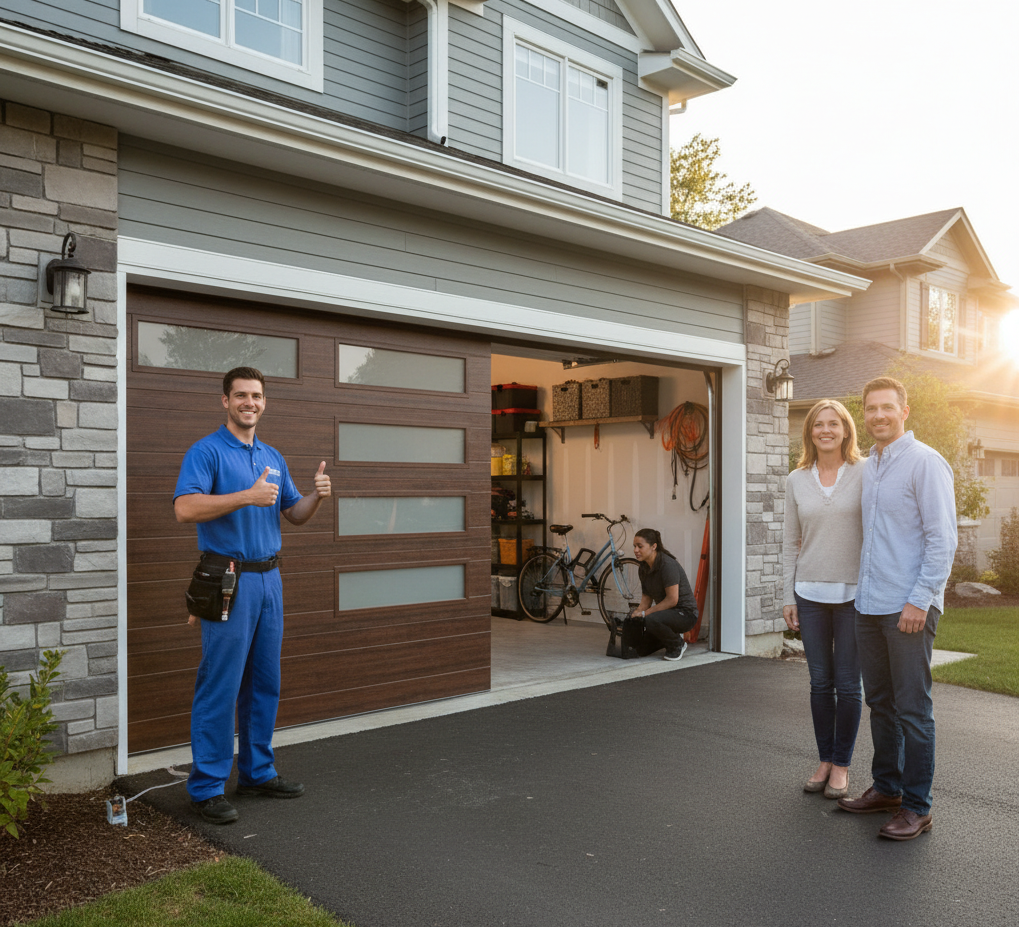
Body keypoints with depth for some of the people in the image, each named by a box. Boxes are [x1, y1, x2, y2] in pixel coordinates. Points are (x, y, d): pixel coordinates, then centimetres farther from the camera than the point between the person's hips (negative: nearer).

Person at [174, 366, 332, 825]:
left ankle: (257, 771, 25)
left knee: (264, 684, 13)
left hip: (269, 580, 7)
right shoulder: (207, 451, -7)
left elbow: (294, 515, 17)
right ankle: (207, 786, 7)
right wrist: (247, 496, -27)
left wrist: (317, 495, -3)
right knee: (220, 687, -3)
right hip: (229, 580, -7)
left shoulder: (273, 457, 15)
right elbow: (185, 508, -21)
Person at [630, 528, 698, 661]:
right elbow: (647, 596, 8)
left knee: (651, 620, -34)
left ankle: (678, 645, -5)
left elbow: (672, 599, -25)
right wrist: (638, 611, -12)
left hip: (685, 613, -9)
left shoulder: (667, 564, -22)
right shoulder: (645, 567, 5)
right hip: (667, 611, 9)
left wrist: (645, 613, -24)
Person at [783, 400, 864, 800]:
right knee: (820, 682, 9)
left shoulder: (864, 474, -1)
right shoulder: (796, 480, 7)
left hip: (853, 593, -2)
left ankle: (842, 765, 18)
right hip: (811, 594, 2)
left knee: (848, 684, 4)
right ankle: (825, 760, 22)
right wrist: (789, 597, 6)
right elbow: (791, 542, 9)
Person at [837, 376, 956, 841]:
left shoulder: (924, 462, -9)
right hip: (869, 605, 8)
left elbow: (942, 539, -13)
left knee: (912, 709, -1)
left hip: (908, 607, -8)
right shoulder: (868, 468, 15)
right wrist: (866, 590, 17)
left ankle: (917, 807, 9)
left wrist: (919, 600, -18)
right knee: (880, 702, 15)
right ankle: (887, 788, 28)